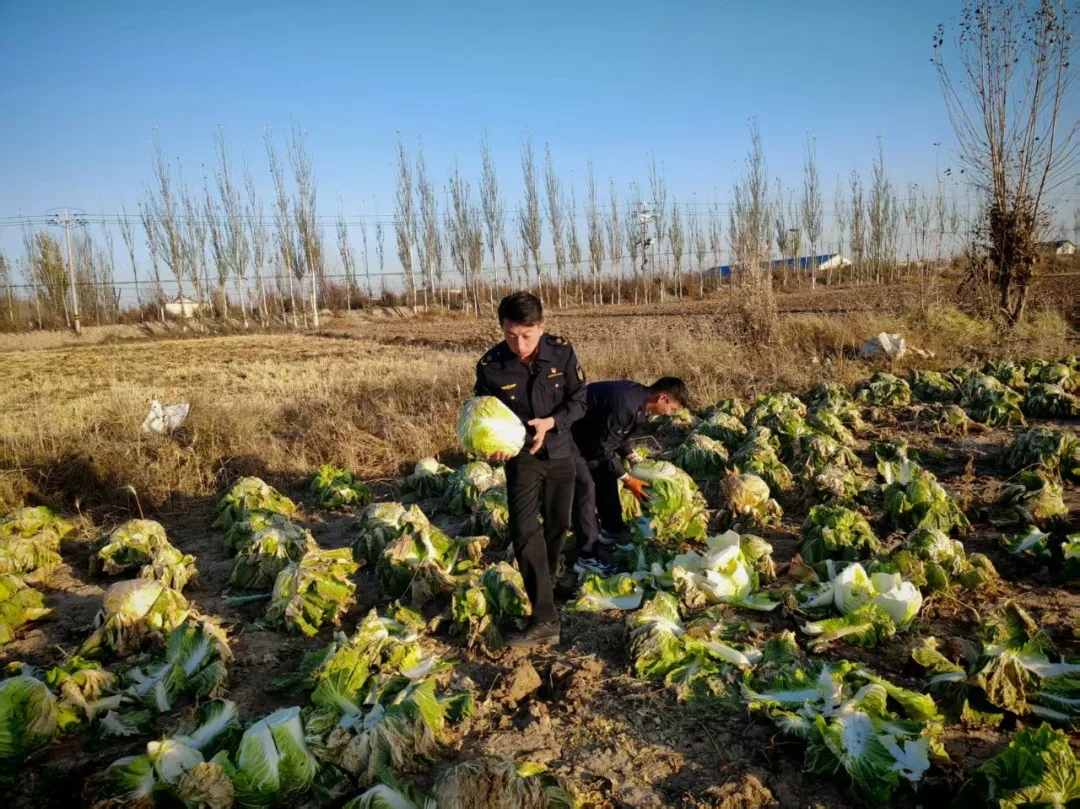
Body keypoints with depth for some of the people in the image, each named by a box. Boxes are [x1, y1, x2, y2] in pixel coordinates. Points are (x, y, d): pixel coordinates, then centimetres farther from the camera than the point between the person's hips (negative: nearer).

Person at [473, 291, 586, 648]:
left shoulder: (562, 352, -15)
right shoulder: (490, 366, -18)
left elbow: (579, 401, -7)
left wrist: (550, 423, -25)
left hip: (560, 451, 2)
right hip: (520, 456, -2)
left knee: (558, 524, 16)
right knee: (525, 531, -14)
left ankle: (546, 586, 43)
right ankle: (544, 620, -12)